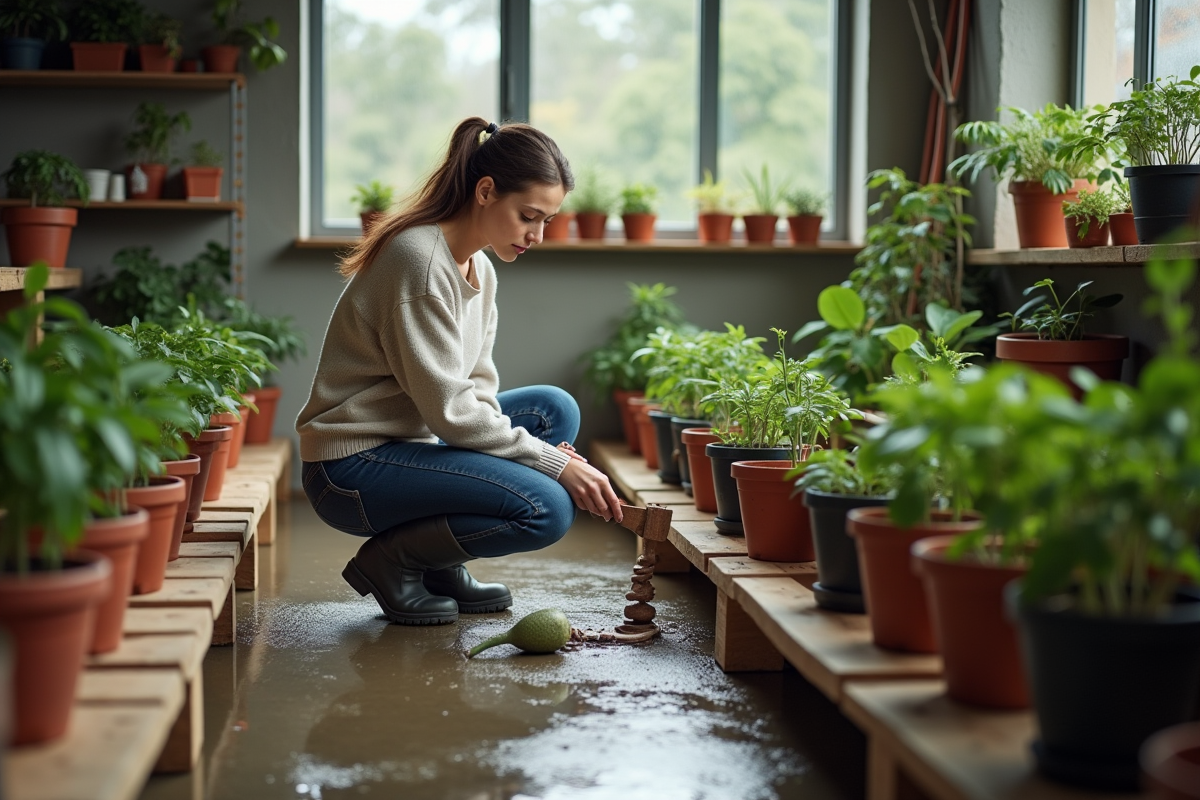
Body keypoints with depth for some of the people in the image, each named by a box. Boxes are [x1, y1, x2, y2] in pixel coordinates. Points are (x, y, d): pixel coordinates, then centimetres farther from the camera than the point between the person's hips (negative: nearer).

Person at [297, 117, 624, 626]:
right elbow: (448, 409, -21)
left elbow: (477, 388, 8)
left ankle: (441, 565, 6)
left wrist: (551, 455, -9)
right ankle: (390, 559, -2)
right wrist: (555, 463, -17)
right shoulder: (420, 260, -20)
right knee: (547, 508, -21)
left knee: (555, 409, 5)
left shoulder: (479, 269, 10)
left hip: (410, 444, 10)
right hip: (350, 468, -10)